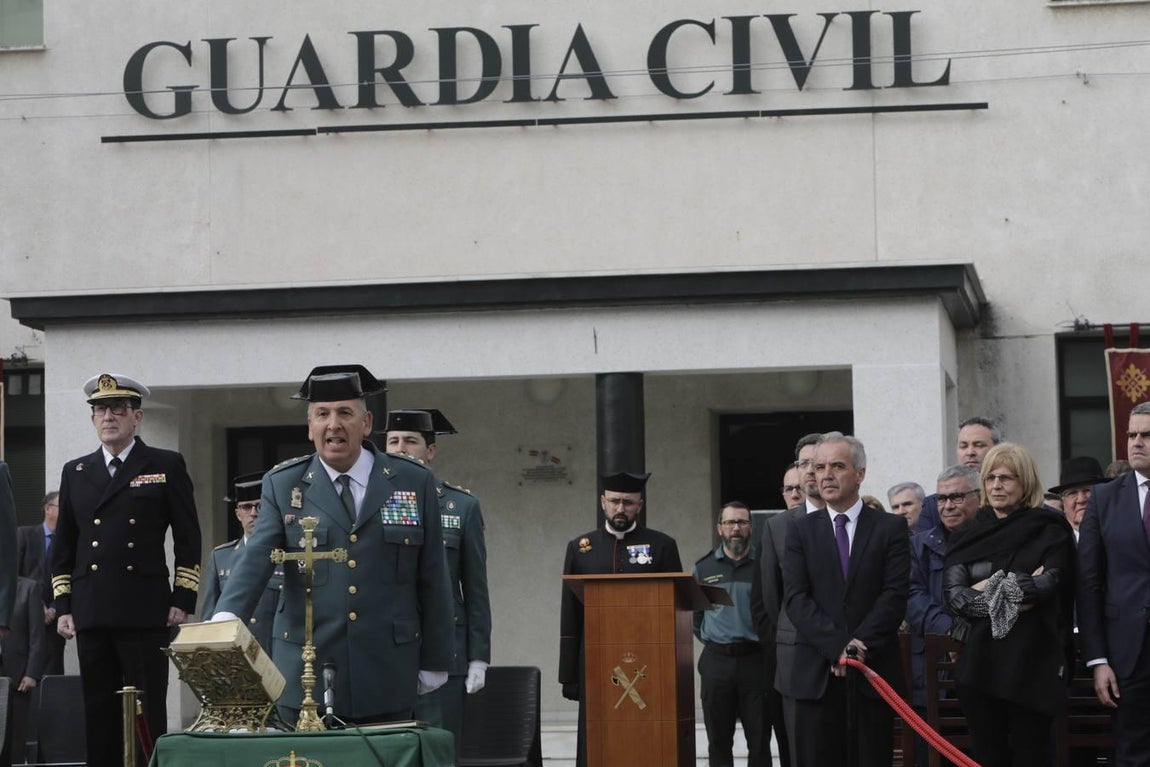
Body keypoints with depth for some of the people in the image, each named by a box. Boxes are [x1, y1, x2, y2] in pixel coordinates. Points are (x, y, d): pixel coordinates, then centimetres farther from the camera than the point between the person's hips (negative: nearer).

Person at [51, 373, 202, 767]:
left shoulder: (166, 466, 5)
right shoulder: (75, 472, 16)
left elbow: (188, 539, 4)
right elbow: (63, 545, 17)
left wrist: (183, 601, -3)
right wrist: (63, 607, 10)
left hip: (146, 614, -4)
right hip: (91, 615, 4)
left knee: (148, 716, -3)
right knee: (98, 717, 4)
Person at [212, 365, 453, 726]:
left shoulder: (413, 482, 6)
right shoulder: (283, 484, 5)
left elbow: (432, 580, 8)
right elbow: (255, 559, -8)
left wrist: (435, 663, 8)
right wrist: (225, 618, -27)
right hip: (305, 678, 0)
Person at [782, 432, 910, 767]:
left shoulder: (891, 528, 6)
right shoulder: (801, 530, 10)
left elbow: (895, 595, -3)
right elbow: (795, 598, -1)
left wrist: (859, 646, -14)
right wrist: (837, 646, -13)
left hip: (874, 670, -1)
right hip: (816, 674, 1)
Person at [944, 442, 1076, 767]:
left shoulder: (1050, 530, 3)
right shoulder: (968, 535, 12)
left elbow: (1049, 585, -12)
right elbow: (954, 594, -1)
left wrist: (987, 587, -5)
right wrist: (1020, 590, -9)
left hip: (1033, 663, -3)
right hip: (980, 662, 3)